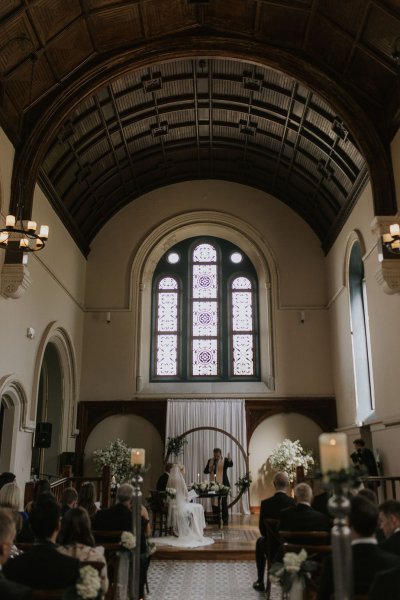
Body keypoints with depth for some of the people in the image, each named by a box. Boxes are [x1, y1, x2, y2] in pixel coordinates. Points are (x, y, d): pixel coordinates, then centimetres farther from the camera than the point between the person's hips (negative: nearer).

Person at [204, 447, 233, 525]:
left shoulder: (225, 460, -1)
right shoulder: (210, 461, 8)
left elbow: (231, 465, -20)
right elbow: (205, 471, 6)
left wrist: (229, 459, -40)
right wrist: (210, 469, -15)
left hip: (223, 484, -3)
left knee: (224, 502, -2)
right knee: (214, 501, 7)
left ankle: (225, 519, 4)